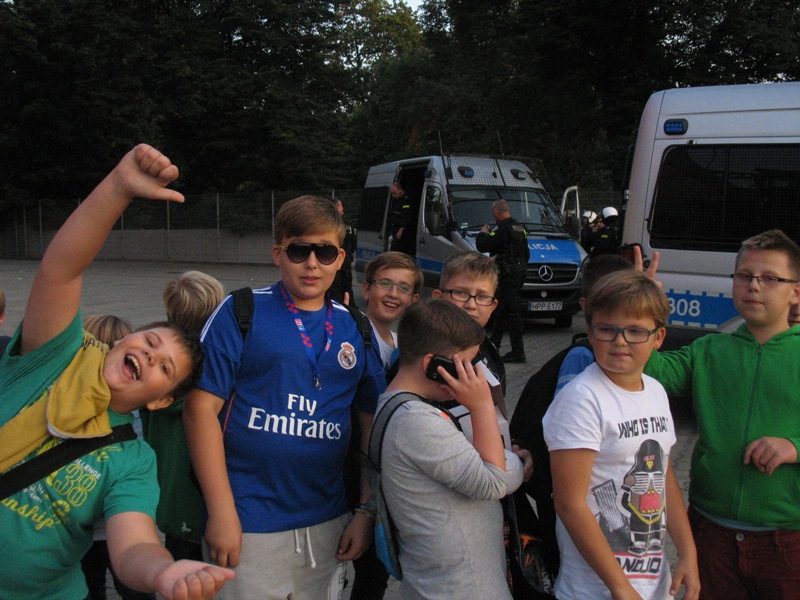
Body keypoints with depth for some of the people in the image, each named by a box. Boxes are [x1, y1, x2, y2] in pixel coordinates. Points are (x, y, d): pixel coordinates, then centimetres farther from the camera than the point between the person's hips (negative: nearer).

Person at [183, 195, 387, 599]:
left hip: (327, 525, 4)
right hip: (250, 527, -4)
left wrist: (366, 512, 4)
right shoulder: (240, 312, -5)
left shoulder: (355, 330, 6)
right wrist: (221, 513, -13)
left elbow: (372, 424, 10)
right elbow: (201, 408, -9)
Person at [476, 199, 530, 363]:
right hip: (518, 274, 10)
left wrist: (483, 234, 1)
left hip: (507, 275, -10)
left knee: (511, 311, -8)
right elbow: (526, 253, 22)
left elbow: (482, 246, -18)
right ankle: (494, 344, 29)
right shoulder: (519, 227, 16)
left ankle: (518, 352, -7)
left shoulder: (503, 228, -15)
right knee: (501, 308, 18)